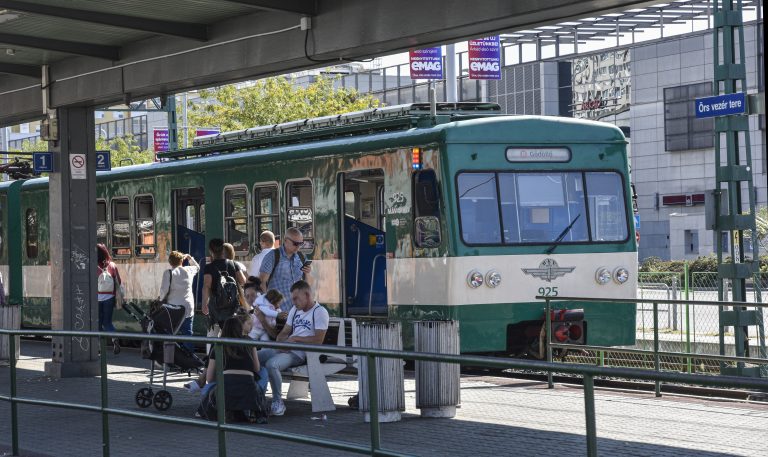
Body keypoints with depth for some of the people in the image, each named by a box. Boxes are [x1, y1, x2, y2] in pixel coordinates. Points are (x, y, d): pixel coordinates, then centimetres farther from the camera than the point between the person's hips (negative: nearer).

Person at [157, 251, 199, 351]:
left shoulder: (168, 273, -9)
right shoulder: (189, 270, 3)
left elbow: (164, 289, -12)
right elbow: (197, 267, 26)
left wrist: (161, 298, 5)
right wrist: (189, 258, 26)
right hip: (188, 308, 3)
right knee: (187, 333, 7)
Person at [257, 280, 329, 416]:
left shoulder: (320, 312, -4)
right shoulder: (295, 310, 22)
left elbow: (318, 340, -13)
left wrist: (295, 338, -10)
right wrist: (281, 341, 0)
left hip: (300, 353, -8)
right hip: (285, 349, 8)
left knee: (271, 364, -33)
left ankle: (278, 402, -21)